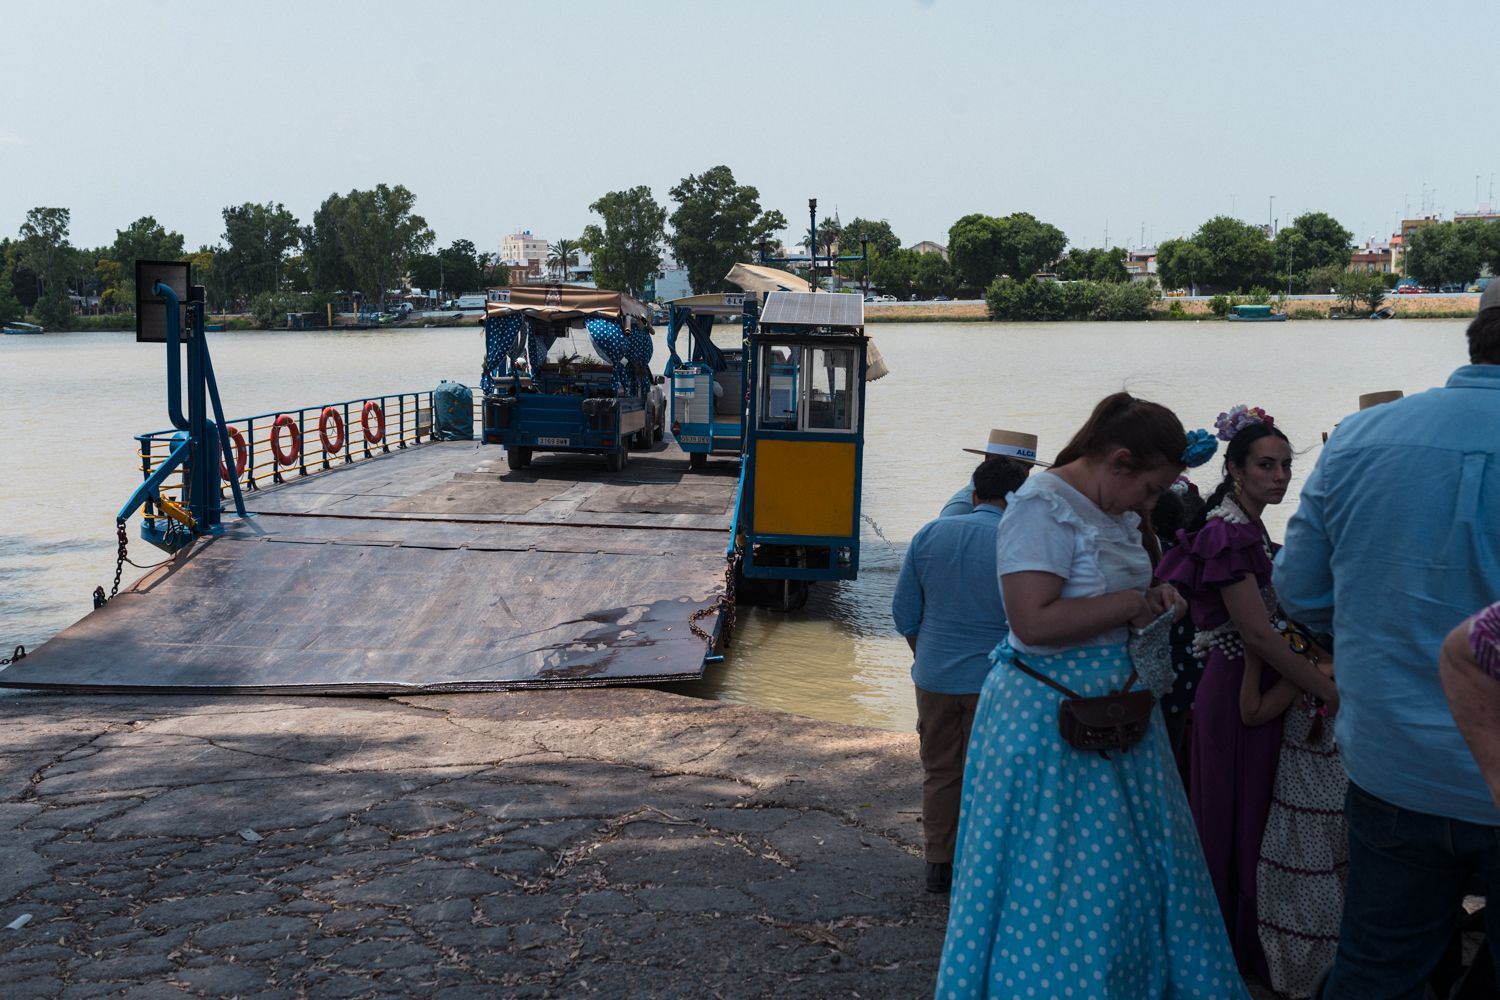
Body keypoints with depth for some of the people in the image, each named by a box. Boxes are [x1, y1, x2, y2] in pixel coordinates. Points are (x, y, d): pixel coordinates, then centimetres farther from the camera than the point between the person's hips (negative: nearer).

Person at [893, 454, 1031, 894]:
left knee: (939, 771, 16)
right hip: (992, 679, -3)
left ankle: (938, 865, 24)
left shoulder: (929, 534, -1)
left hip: (934, 676, 3)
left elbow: (904, 611, 4)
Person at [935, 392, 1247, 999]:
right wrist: (1131, 604, -19)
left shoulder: (1114, 511, 10)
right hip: (1053, 718, -9)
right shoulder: (1043, 506, -18)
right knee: (1057, 877, 1)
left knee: (1125, 870, 16)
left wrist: (1154, 601, 5)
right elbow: (1033, 621, -28)